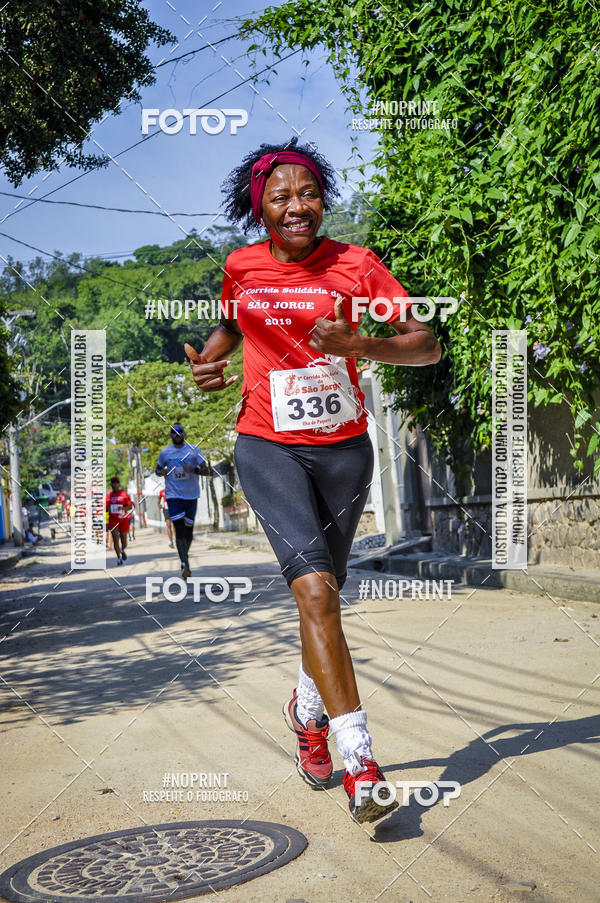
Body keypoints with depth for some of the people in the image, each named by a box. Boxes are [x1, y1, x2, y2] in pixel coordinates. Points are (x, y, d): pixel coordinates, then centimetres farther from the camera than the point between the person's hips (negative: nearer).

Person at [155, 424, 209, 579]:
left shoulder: (193, 450, 1)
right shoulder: (164, 452, 5)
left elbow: (207, 471, -1)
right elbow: (157, 470, 20)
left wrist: (194, 470, -20)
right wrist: (161, 472, -4)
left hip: (191, 496, 1)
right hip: (173, 495, -1)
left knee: (189, 529, 10)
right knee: (179, 529, -13)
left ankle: (185, 554, 37)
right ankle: (185, 565, -17)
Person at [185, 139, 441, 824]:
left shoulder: (354, 264, -4)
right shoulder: (241, 266, 3)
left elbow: (427, 345, -9)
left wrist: (356, 345, -26)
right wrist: (207, 362, 3)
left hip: (343, 447, 1)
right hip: (268, 445, -1)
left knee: (323, 593, 12)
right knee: (315, 588, -19)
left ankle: (308, 711, 40)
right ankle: (358, 756, -17)